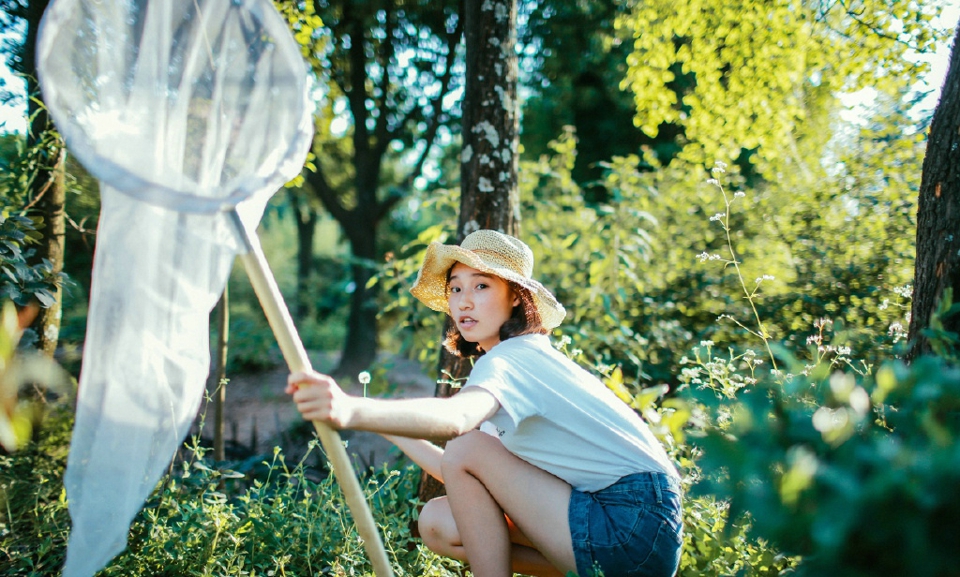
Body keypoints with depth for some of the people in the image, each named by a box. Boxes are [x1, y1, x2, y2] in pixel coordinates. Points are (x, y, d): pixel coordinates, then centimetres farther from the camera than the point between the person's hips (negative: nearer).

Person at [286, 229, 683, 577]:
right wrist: (387, 428, 10)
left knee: (468, 447, -16)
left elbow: (456, 418, -39)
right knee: (437, 522, 5)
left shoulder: (511, 360, -14)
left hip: (636, 527, -10)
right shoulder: (524, 361, 16)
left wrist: (351, 410, -54)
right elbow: (465, 481, 13)